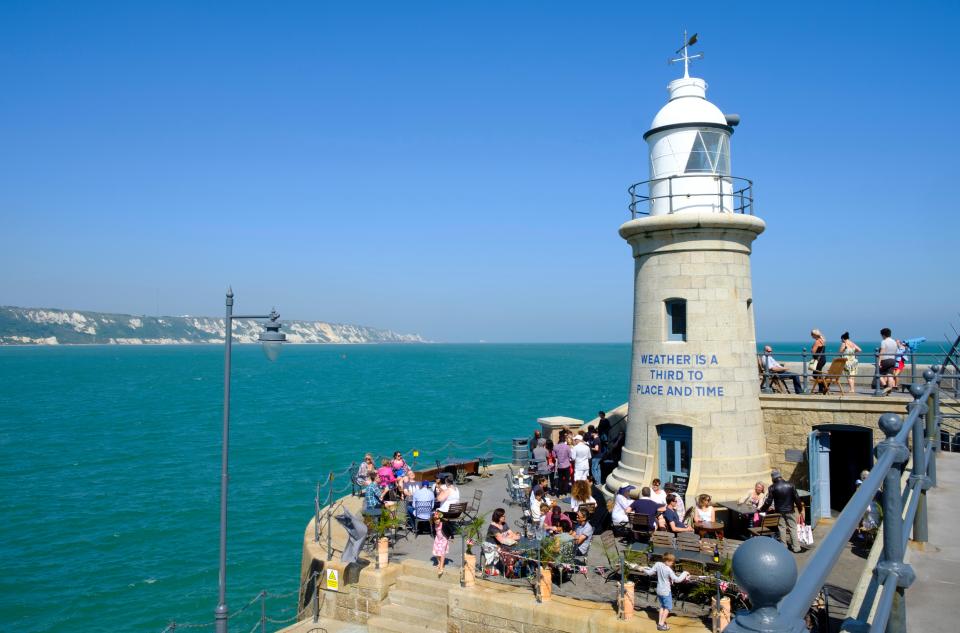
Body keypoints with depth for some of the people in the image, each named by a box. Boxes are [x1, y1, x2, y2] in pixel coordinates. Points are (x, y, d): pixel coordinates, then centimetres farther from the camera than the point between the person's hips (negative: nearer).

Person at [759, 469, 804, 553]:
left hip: (779, 512, -1)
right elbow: (797, 498, -1)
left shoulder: (773, 488, -10)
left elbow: (768, 501, -8)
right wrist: (800, 508, 13)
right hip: (790, 511, 1)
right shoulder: (790, 485, -5)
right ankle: (796, 547, 9)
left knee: (782, 529, 8)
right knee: (793, 528, 8)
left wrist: (762, 509, 4)